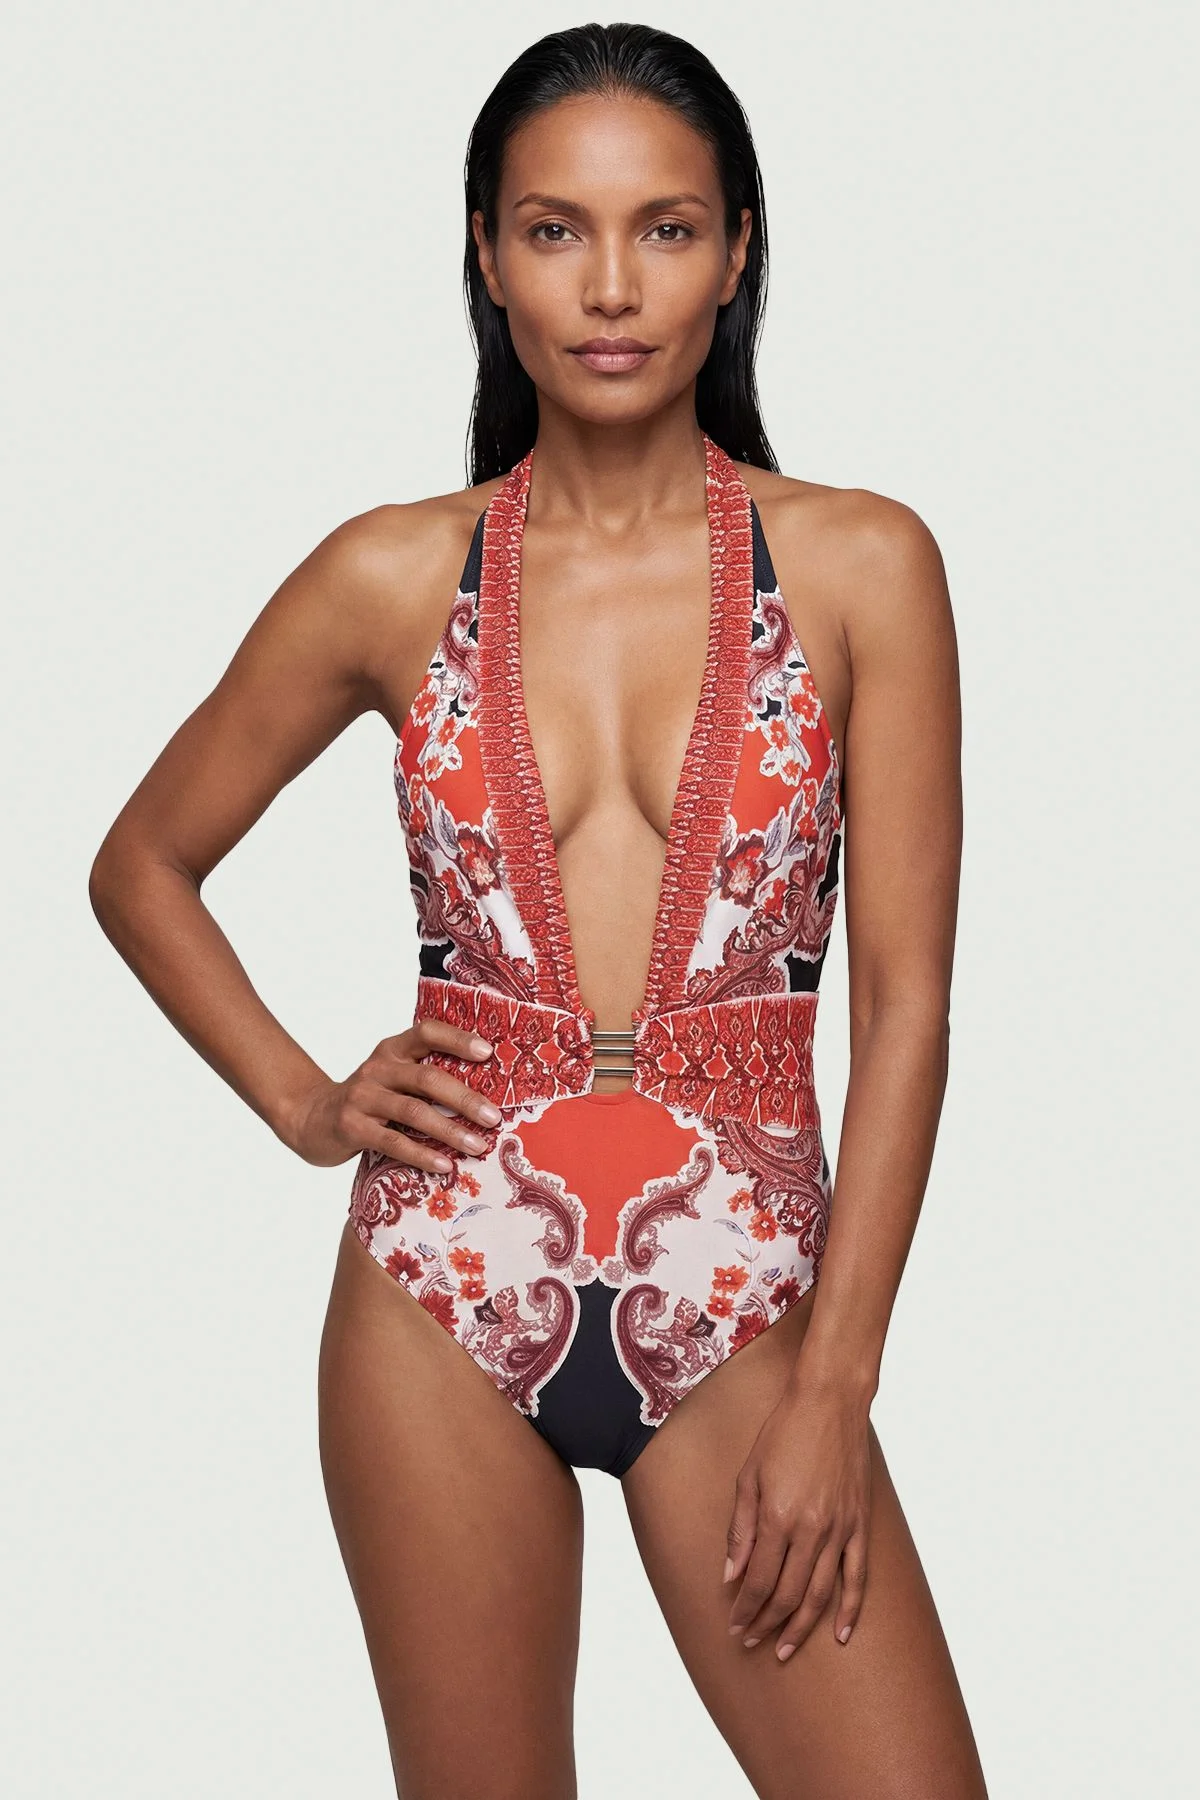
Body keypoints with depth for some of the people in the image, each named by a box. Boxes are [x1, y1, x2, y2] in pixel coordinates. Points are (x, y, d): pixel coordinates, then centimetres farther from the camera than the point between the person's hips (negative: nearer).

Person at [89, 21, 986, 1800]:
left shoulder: (860, 566, -2)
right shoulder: (393, 578, 2)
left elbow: (904, 1002, -4)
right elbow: (143, 865, 15)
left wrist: (831, 1390, -8)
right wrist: (304, 1104, 2)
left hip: (740, 1298, -1)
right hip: (447, 1292, 1)